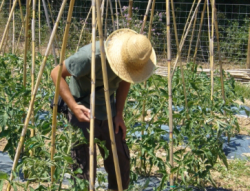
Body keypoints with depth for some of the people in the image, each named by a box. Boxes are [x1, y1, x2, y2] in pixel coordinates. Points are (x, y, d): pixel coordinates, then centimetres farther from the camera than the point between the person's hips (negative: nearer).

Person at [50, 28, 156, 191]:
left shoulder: (133, 60, -11)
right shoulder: (91, 56, -30)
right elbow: (57, 73, -21)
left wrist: (119, 115, 0)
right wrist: (74, 107, -31)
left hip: (108, 114, 6)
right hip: (84, 113, -6)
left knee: (121, 164, 10)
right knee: (85, 170, -7)